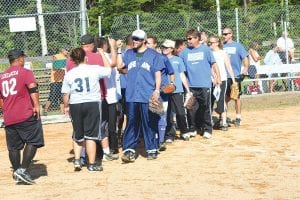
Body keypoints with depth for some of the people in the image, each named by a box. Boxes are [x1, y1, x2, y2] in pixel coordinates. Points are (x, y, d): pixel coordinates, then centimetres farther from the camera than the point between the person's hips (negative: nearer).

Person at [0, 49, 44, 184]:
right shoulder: (25, 72, -2)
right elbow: (32, 87, -18)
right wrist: (36, 105, -19)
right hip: (26, 116, -6)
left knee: (13, 147, 12)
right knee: (33, 141, 0)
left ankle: (17, 174, 16)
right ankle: (23, 170, -10)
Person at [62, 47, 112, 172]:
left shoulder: (69, 74, 2)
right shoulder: (95, 69, -4)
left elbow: (66, 94, 1)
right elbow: (110, 69, 9)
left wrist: (66, 106, 16)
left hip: (75, 105, 2)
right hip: (92, 104, -2)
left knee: (78, 135, 19)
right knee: (90, 135, 3)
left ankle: (77, 160, 11)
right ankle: (92, 164, 5)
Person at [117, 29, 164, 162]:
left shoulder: (153, 55, 2)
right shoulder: (128, 54, 13)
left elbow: (158, 74, -1)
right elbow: (121, 68, 5)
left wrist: (157, 90, -10)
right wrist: (118, 51, 3)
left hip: (148, 96, -3)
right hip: (131, 96, 3)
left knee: (149, 124, 4)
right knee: (131, 123, 2)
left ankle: (152, 149, 13)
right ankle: (129, 149, 2)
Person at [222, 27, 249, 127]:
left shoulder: (237, 46, 1)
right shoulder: (221, 46, 9)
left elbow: (245, 57, -4)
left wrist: (245, 69, -16)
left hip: (235, 76, -3)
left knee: (236, 97, 3)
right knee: (226, 97, 9)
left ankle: (238, 117, 11)